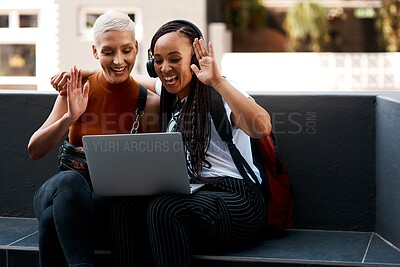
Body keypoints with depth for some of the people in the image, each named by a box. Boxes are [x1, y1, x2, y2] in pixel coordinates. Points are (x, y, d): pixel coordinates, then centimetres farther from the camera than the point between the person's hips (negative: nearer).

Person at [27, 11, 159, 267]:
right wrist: (70, 117, -18)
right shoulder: (77, 89, 1)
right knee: (70, 180, -37)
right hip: (63, 188, 2)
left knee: (54, 219, -35)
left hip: (114, 200, -2)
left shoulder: (149, 103, -3)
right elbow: (34, 151, -3)